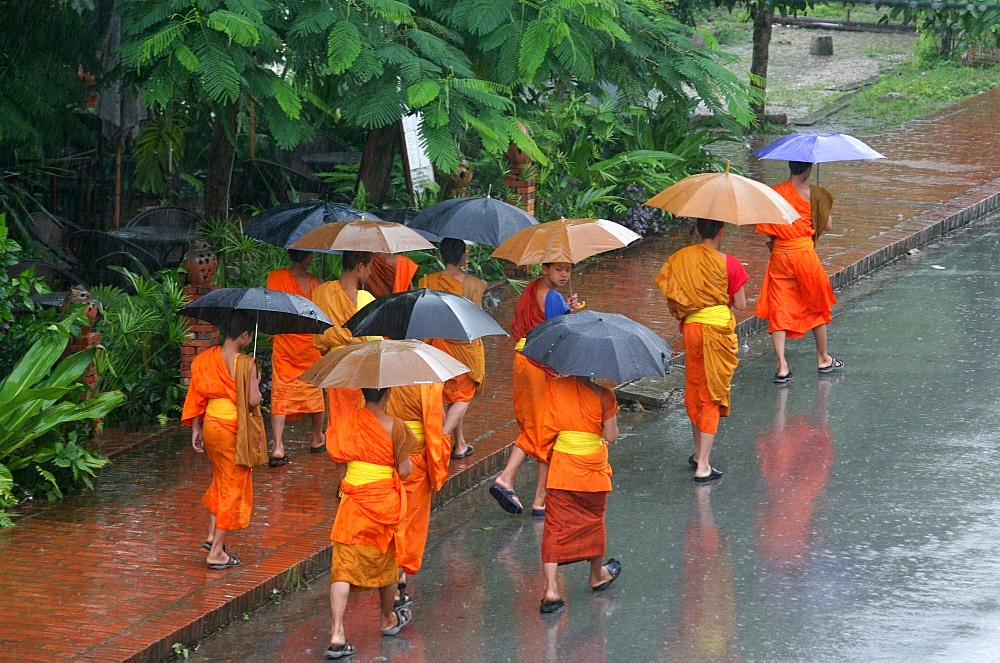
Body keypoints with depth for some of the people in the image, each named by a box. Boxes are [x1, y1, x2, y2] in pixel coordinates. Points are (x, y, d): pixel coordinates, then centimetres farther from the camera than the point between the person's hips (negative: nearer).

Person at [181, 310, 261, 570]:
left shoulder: (205, 359, 1)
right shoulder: (245, 364, -17)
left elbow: (197, 397, 5)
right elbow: (253, 400, -22)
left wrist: (196, 430, 13)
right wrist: (256, 384, -1)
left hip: (210, 425, 6)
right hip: (234, 430, -6)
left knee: (220, 478, 28)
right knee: (233, 488, 4)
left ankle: (212, 534, 26)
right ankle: (216, 552, 5)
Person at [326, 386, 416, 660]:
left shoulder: (346, 422, -5)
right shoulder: (394, 427, -14)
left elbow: (337, 457, 3)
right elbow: (405, 470, -10)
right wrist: (405, 458, 10)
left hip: (353, 501, 1)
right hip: (385, 501, -1)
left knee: (344, 567, -3)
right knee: (385, 561, 21)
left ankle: (337, 633, -17)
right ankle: (388, 619, 42)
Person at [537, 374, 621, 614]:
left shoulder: (553, 387, -8)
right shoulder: (603, 395, -13)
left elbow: (545, 431, -7)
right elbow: (611, 436, -10)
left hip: (561, 471, 0)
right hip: (594, 470, 0)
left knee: (555, 526, 1)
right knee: (593, 521, 22)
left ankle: (551, 588, -12)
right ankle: (597, 575, 42)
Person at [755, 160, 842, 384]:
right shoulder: (814, 193, -8)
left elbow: (764, 228, 3)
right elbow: (827, 225, -5)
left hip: (779, 255, 2)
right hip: (804, 252, -2)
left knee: (778, 310, 3)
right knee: (816, 306, 18)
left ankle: (782, 366, -8)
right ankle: (823, 359, 30)